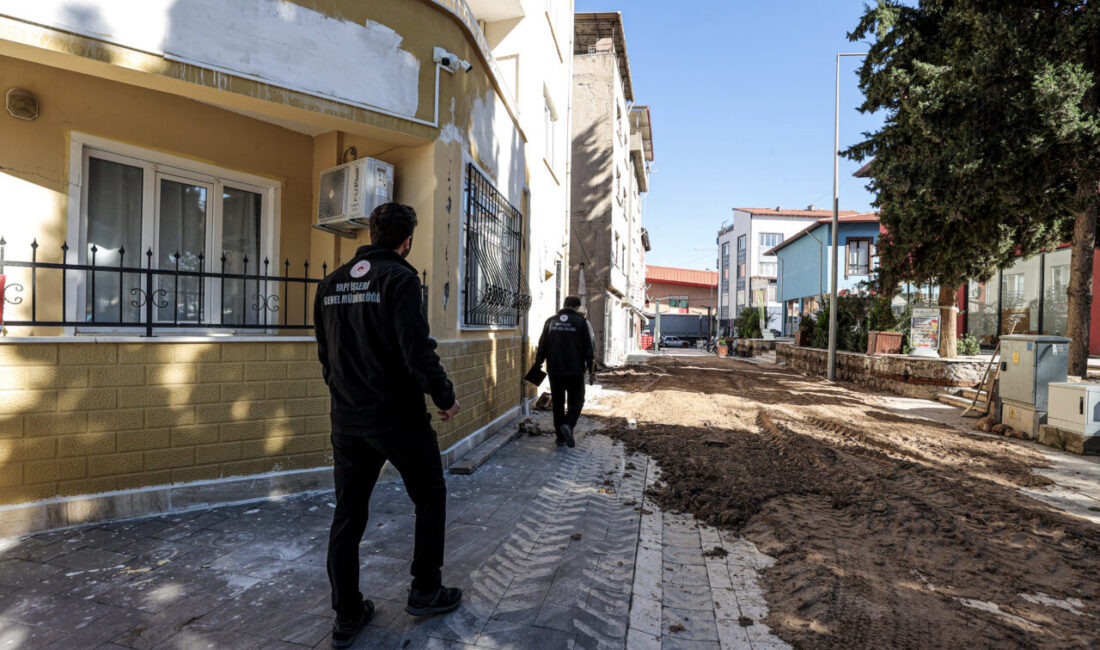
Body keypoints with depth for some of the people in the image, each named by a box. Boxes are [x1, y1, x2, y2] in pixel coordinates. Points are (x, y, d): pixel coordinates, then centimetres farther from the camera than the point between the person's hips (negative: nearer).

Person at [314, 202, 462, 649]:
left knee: (347, 515, 14)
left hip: (346, 419, 7)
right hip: (398, 417, -6)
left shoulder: (331, 284, 8)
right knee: (430, 497, 15)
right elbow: (417, 351, -21)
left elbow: (325, 353, 14)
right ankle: (425, 591, 26)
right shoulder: (399, 278, -14)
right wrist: (445, 397, -8)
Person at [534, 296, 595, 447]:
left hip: (554, 370, 3)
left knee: (557, 403, 11)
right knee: (576, 400, 9)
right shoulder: (580, 322, -3)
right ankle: (568, 425, -17)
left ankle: (560, 437, 13)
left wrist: (537, 364, 17)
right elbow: (588, 347, -4)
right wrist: (591, 366, 3)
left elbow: (542, 346, 8)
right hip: (575, 370, -3)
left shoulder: (551, 321, 7)